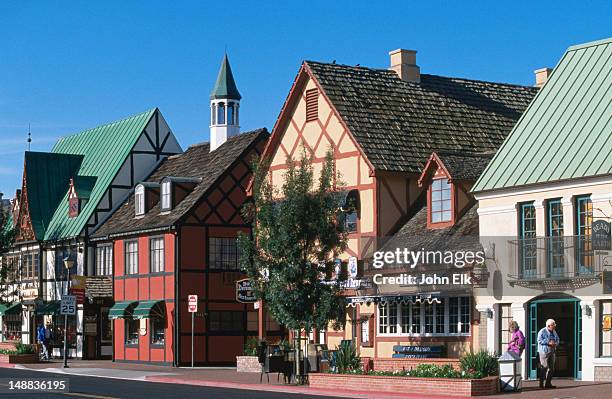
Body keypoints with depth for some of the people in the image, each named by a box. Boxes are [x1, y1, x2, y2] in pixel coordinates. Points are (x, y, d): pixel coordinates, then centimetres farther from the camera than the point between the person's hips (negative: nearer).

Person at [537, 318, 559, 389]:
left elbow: (557, 340, 19)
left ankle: (548, 383, 14)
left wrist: (555, 343, -4)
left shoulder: (554, 332, 15)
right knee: (544, 367, -11)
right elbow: (540, 340, -17)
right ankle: (541, 383, -6)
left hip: (552, 351, 8)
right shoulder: (542, 332, -9)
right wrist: (548, 343, -22)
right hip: (544, 352, -8)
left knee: (551, 368, 7)